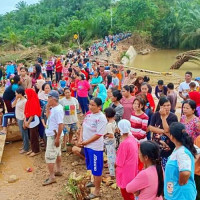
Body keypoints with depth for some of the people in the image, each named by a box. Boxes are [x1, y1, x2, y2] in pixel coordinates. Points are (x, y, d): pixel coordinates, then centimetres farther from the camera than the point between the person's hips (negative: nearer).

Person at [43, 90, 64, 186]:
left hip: (54, 136, -10)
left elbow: (60, 125, -27)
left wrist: (57, 138, -25)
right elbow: (48, 116, 17)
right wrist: (48, 107, 1)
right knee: (57, 153, 21)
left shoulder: (58, 110, -25)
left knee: (49, 156, -6)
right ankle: (58, 171, 37)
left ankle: (52, 177, 0)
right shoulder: (53, 108, 5)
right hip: (52, 135, 10)